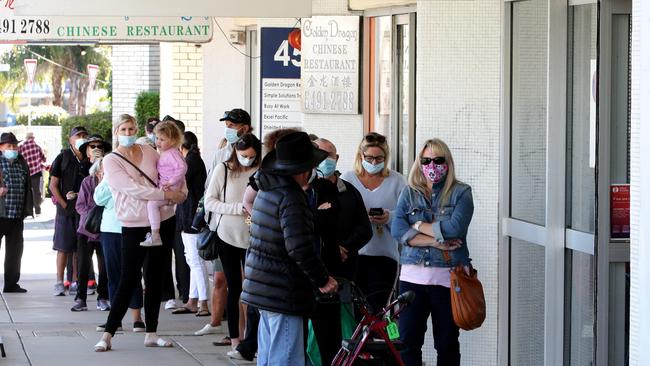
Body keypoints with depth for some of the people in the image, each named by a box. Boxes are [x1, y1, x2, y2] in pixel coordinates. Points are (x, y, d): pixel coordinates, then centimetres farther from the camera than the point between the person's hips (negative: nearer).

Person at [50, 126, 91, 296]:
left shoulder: (89, 160, 7)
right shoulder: (62, 158, -1)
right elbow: (53, 185, -1)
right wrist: (64, 204, -9)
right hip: (66, 209, -3)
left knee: (80, 248, 8)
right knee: (64, 247, -2)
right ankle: (59, 283, 1)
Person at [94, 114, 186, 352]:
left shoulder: (149, 152, 6)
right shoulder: (111, 161, -7)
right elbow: (132, 189, -19)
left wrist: (181, 192, 0)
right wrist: (166, 194, -21)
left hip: (163, 221, 5)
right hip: (134, 225, -5)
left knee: (155, 278, 10)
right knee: (128, 280, -10)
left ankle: (151, 334, 17)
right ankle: (108, 334, -5)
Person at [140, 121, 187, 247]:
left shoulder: (172, 153, -16)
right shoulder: (164, 153, 16)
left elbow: (182, 167, -28)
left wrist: (171, 182, -28)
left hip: (171, 189, -11)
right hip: (163, 187, 11)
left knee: (152, 203, -23)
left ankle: (155, 236, -25)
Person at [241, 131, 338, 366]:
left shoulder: (266, 191, 11)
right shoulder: (291, 197, -19)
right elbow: (299, 247, -28)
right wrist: (323, 279, -16)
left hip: (262, 290, 10)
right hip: (283, 294, -10)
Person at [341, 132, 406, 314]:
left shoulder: (396, 181, 8)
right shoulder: (347, 179, 10)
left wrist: (390, 218, -16)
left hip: (383, 257, -1)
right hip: (351, 256, 1)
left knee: (374, 312, -9)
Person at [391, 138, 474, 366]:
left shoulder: (461, 193, 3)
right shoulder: (409, 193, 11)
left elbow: (456, 227, -14)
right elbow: (397, 230, -5)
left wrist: (419, 225, -6)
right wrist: (435, 241, -13)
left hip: (447, 278, -2)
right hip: (412, 277, 2)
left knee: (447, 343, 5)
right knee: (407, 341, -2)